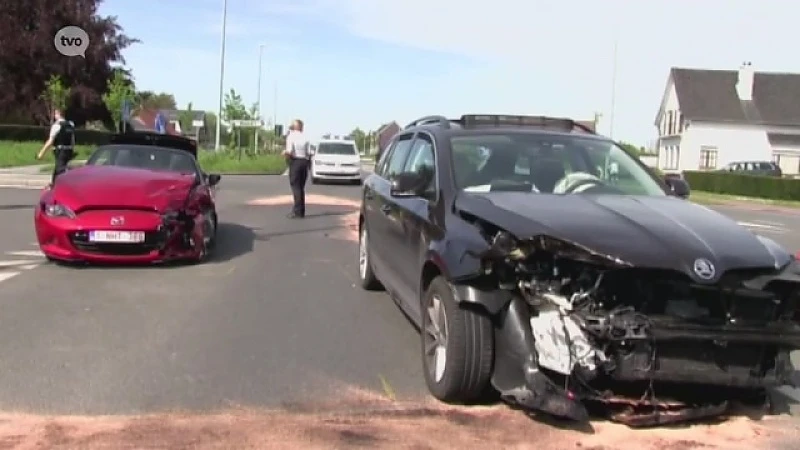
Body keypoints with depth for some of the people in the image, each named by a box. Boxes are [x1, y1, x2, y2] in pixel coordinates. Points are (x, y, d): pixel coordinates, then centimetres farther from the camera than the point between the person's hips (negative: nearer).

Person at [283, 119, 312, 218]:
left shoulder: (291, 136, -6)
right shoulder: (305, 137, 6)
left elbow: (289, 151, -15)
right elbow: (309, 153, 1)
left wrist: (285, 153, 5)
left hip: (295, 161, -5)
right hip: (304, 162, 5)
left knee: (295, 186, -3)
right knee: (301, 187, 12)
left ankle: (297, 211, -9)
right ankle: (301, 211, 15)